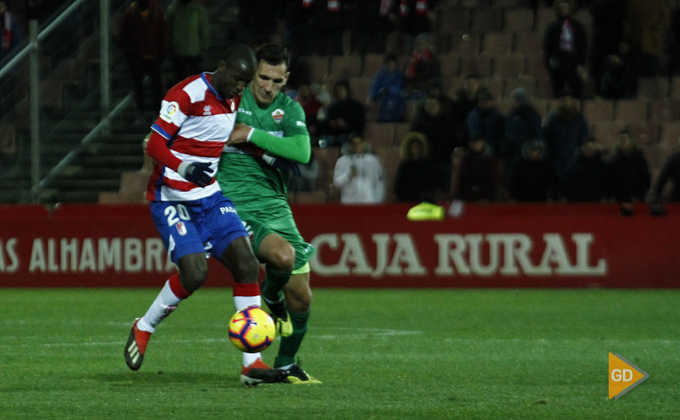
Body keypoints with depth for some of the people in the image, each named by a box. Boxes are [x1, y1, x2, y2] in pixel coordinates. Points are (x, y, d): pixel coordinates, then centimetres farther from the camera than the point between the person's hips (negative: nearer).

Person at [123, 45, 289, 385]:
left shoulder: (233, 100, 8)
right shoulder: (187, 95, -16)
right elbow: (155, 144, -19)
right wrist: (184, 169, -37)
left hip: (209, 197, 7)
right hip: (172, 200, -7)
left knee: (246, 264, -8)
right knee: (194, 272, -21)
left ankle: (252, 363, -7)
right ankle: (143, 329, 8)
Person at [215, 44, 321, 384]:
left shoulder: (290, 109, 4)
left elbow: (302, 152, -15)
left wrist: (252, 135, -16)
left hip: (275, 206, 4)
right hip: (234, 208, -4)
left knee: (300, 297, 3)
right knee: (283, 255, -32)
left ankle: (286, 365, 27)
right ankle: (270, 299, 3)